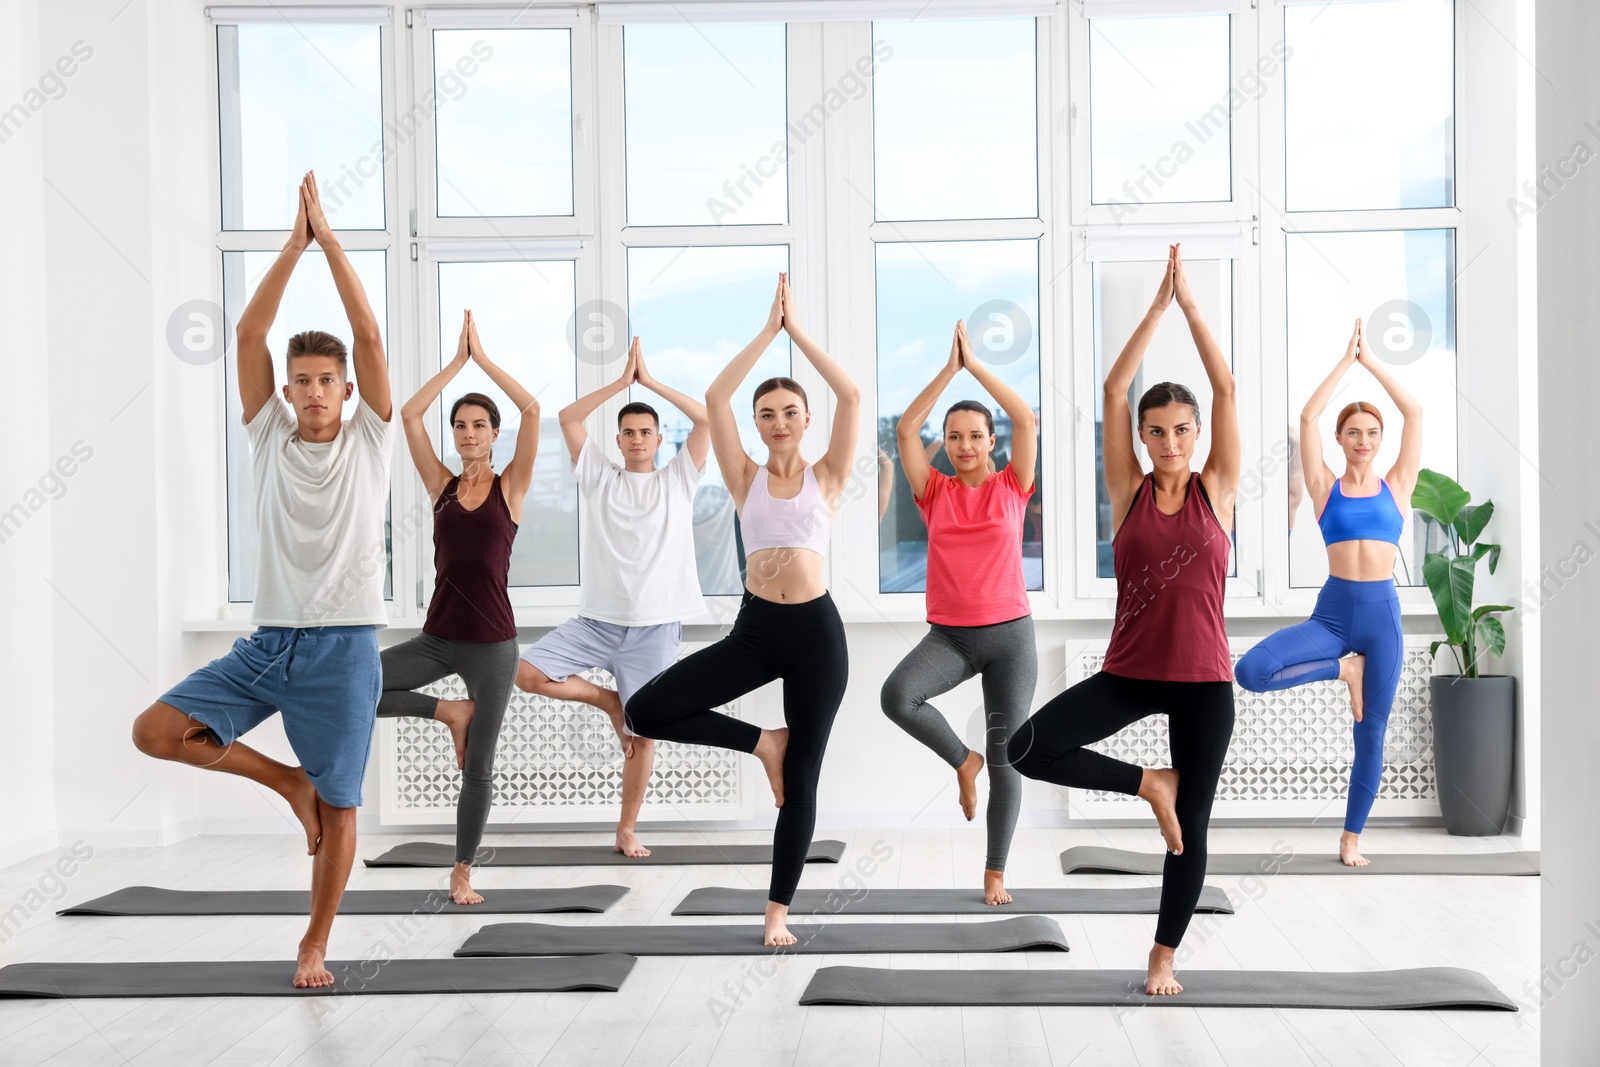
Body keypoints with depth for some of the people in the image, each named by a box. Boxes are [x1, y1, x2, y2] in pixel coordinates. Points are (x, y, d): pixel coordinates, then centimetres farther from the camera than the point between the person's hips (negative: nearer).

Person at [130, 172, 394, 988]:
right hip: (267, 640, 3)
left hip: (344, 645, -3)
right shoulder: (270, 438, 7)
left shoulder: (369, 440, 2)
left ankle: (314, 946, 19)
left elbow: (369, 334, -6)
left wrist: (330, 237, -5)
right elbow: (249, 331, 0)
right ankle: (287, 780, 9)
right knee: (154, 730, -10)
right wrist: (294, 242, -3)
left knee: (339, 807, 2)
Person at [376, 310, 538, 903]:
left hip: (492, 644, -2)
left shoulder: (510, 486, -1)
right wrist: (456, 361, -2)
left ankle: (462, 873, 22)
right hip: (438, 638, 3)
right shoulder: (441, 485, 6)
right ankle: (452, 712, 4)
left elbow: (532, 410, -12)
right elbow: (409, 415, -3)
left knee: (478, 766, 3)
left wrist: (482, 357, -6)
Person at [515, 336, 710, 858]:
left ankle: (627, 830, 16)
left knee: (643, 735, 1)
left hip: (655, 627, -2)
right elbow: (567, 418, 0)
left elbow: (707, 418, -5)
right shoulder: (600, 478, 8)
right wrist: (622, 380, -3)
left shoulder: (678, 479, 6)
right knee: (527, 672, -14)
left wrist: (651, 381, -4)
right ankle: (608, 700, 9)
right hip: (597, 618, 2)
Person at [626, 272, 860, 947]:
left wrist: (798, 331, -2)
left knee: (802, 778, 4)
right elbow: (714, 398, -3)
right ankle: (762, 742, 7)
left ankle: (778, 912, 17)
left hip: (816, 631, -2)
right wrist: (767, 331, -1)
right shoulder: (746, 478, 8)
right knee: (646, 711, -13)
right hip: (754, 630, 2)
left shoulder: (826, 477, 5)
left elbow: (851, 396, -6)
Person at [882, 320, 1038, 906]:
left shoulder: (1011, 486, 2)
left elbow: (1027, 420, -9)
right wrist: (949, 368, -7)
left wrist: (976, 364, -7)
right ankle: (962, 760, -1)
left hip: (1010, 634, -1)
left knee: (1006, 757, 2)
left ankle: (995, 874, 15)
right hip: (948, 634, 1)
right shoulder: (935, 491, 3)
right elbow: (905, 429, -6)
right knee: (896, 695, -29)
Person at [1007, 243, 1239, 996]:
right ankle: (1148, 783, 3)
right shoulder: (1128, 492, 1)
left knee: (1192, 826, 7)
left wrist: (1191, 302, -6)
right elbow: (1113, 389, -5)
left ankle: (1163, 957, 25)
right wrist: (1158, 304, -6)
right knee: (1027, 751, -18)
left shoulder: (1217, 489, 0)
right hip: (1129, 671, 1)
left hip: (1203, 680, -1)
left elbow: (1226, 387, -5)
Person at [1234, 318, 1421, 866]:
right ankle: (1344, 669, -1)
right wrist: (1346, 359, 0)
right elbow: (1308, 417, -4)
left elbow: (1415, 413, 1)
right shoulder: (1326, 487, 5)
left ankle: (1352, 836, 21)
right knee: (1251, 671, -24)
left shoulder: (1396, 486, 7)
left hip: (1382, 612, 1)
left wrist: (1370, 360, 3)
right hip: (1331, 611, 0)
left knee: (1371, 734, 4)